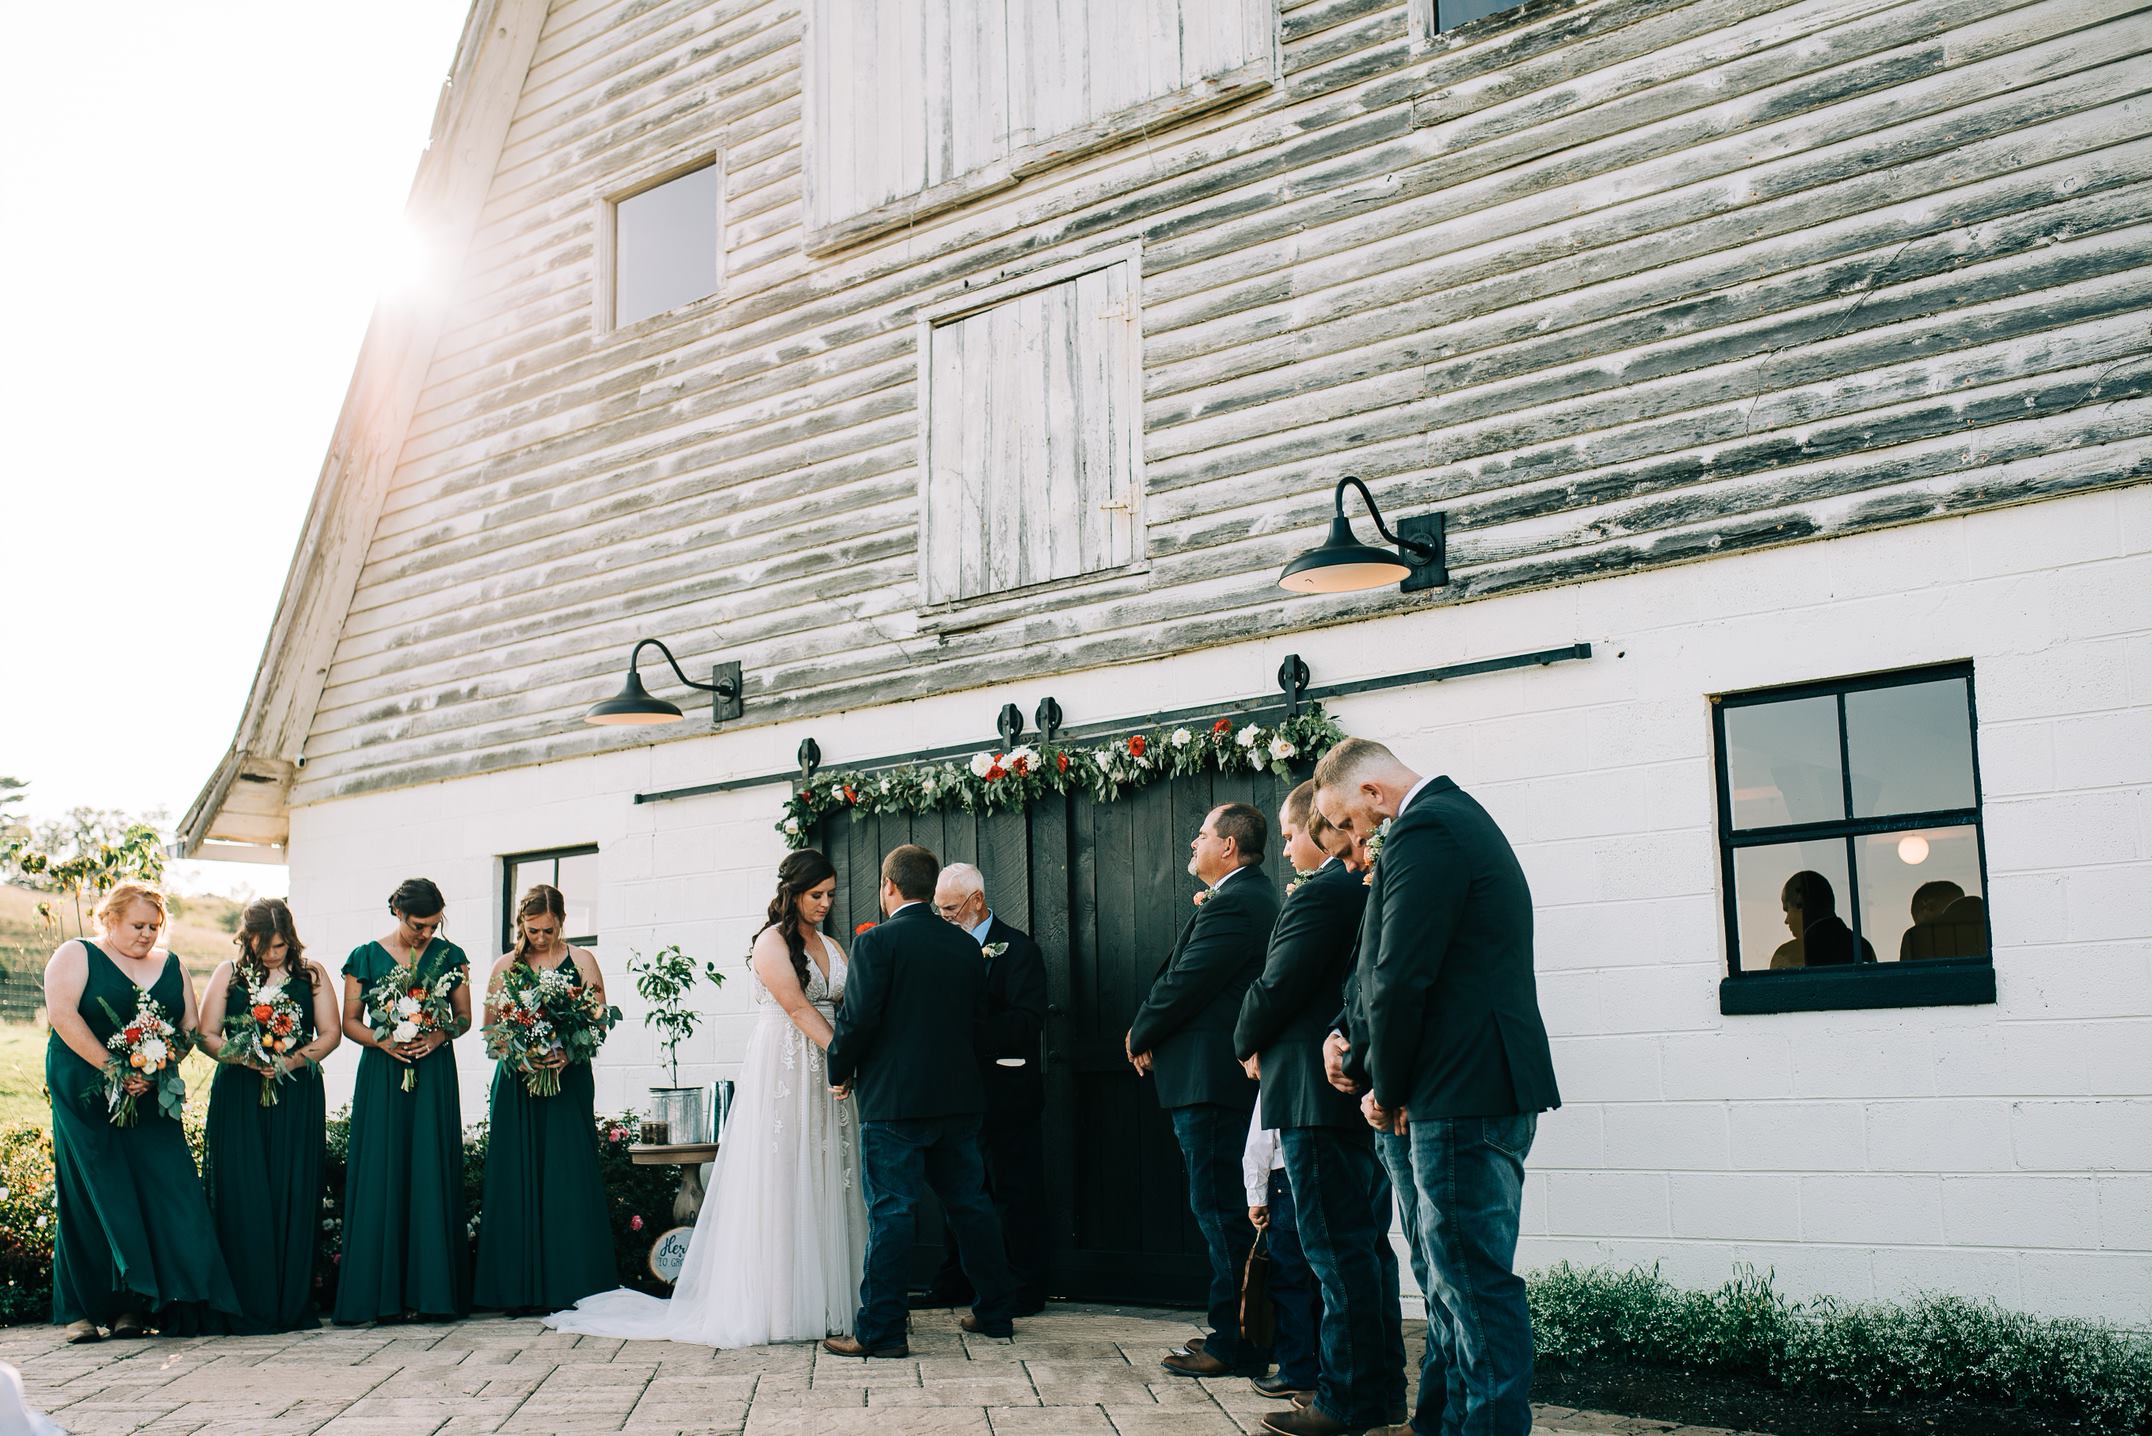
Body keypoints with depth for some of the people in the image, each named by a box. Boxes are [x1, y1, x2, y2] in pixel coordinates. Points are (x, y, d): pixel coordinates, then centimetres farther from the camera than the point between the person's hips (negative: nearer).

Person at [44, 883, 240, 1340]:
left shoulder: (171, 967, 14)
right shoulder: (76, 956, 2)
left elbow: (189, 1028, 8)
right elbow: (62, 1014, -12)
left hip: (152, 1098, 4)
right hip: (87, 1095, -4)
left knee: (161, 1191, -6)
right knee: (92, 1196, -3)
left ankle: (134, 1306, -2)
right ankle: (81, 1311, 3)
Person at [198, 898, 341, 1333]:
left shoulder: (311, 973, 8)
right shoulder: (228, 974, 8)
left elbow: (330, 1032, 6)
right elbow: (207, 1035, 5)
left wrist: (295, 1059, -11)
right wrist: (245, 1058, -12)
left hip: (297, 1097, 0)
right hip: (238, 1097, 0)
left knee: (295, 1197, -2)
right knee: (243, 1199, -6)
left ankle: (294, 1305, 4)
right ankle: (251, 1308, -1)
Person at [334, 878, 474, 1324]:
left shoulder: (449, 956, 6)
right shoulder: (366, 957, 4)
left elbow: (464, 1016, 10)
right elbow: (350, 1021, 6)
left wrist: (440, 1035, -11)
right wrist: (384, 1041, -12)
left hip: (434, 1074, 0)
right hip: (381, 1075, 0)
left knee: (431, 1177, -3)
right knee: (381, 1177, -4)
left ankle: (430, 1290, 0)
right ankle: (383, 1294, 0)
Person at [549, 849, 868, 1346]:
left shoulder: (831, 946, 16)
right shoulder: (772, 941, -5)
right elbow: (797, 1008, -14)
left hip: (823, 1080, 7)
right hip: (780, 1076, -6)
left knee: (824, 1188, 6)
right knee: (776, 1187, -4)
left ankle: (822, 1301, 10)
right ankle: (772, 1305, 0)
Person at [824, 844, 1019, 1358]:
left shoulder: (877, 942, -10)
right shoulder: (966, 946, 8)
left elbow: (858, 1019, -14)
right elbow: (978, 1020, 12)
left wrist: (840, 1073, 1)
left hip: (893, 1099, -6)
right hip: (958, 1097, 6)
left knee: (889, 1211, -3)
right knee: (970, 1204, 14)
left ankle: (881, 1330, 0)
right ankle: (995, 1312, 22)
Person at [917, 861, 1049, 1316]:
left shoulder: (1016, 948, -7)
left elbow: (1027, 1020, -17)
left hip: (1004, 1089, -7)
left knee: (1015, 1192, 0)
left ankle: (1024, 1290, 8)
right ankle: (954, 1284, 22)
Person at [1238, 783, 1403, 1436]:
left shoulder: (1320, 894, -16)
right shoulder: (1375, 887, 13)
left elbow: (1277, 988, -16)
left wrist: (1249, 1043, 3)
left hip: (1319, 1096, -10)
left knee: (1340, 1254, -4)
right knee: (1370, 1246, 14)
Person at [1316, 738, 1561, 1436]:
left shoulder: (1423, 832, -15)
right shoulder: (1461, 816, 19)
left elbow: (1401, 979, -18)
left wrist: (1388, 1091, -6)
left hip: (1463, 1095, -11)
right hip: (1493, 1086, 11)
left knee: (1477, 1281, -4)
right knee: (1464, 1277, 16)